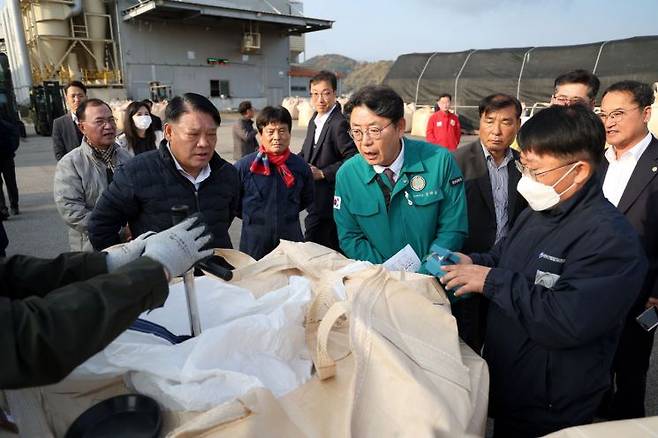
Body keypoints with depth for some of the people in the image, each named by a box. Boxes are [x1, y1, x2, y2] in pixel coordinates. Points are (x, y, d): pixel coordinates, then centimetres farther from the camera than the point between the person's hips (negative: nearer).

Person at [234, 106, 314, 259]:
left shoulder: (301, 166, -3)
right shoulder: (243, 166, -10)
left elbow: (307, 199, 14)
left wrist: (287, 214, 7)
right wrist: (252, 217, 4)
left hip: (292, 241, 2)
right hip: (253, 245, -1)